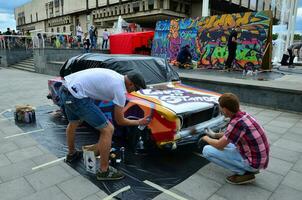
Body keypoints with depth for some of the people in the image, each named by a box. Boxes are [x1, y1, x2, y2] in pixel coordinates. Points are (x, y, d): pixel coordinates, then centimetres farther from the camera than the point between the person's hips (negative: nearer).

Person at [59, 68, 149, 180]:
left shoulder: (115, 76, 14)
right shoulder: (120, 90, -9)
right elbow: (120, 121, 0)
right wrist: (139, 122, 12)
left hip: (64, 89, 11)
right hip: (76, 96, -10)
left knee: (73, 123, 34)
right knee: (107, 129, -5)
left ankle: (71, 154, 56)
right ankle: (104, 171, 9)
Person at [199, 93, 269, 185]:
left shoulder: (237, 123, -27)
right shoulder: (243, 115, 0)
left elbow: (219, 145, -17)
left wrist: (206, 139, 2)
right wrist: (215, 135, 24)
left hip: (253, 162, -9)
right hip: (260, 158, 9)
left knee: (207, 150, -10)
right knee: (225, 143, 26)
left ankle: (244, 173, -3)